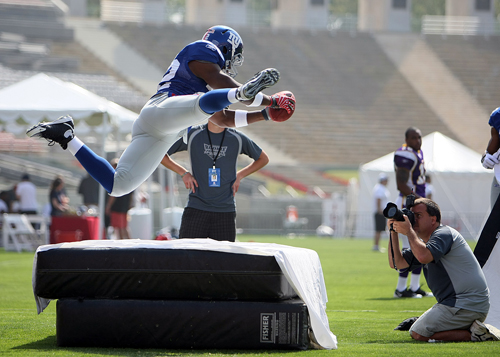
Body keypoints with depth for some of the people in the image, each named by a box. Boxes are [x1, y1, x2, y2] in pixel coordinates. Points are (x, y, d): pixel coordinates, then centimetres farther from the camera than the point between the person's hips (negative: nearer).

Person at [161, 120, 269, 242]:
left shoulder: (238, 138, 6)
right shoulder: (192, 135, 2)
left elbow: (263, 159, 21)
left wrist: (239, 176, 9)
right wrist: (183, 173, 2)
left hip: (226, 212, 1)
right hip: (196, 209, -1)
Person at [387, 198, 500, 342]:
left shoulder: (444, 233, -10)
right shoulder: (423, 243, 21)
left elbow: (423, 257, -29)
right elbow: (396, 263, 15)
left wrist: (408, 231, -17)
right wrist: (394, 233, 6)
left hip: (465, 305, -10)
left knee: (418, 333, -12)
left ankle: (473, 334, -13)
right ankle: (475, 330, 8)